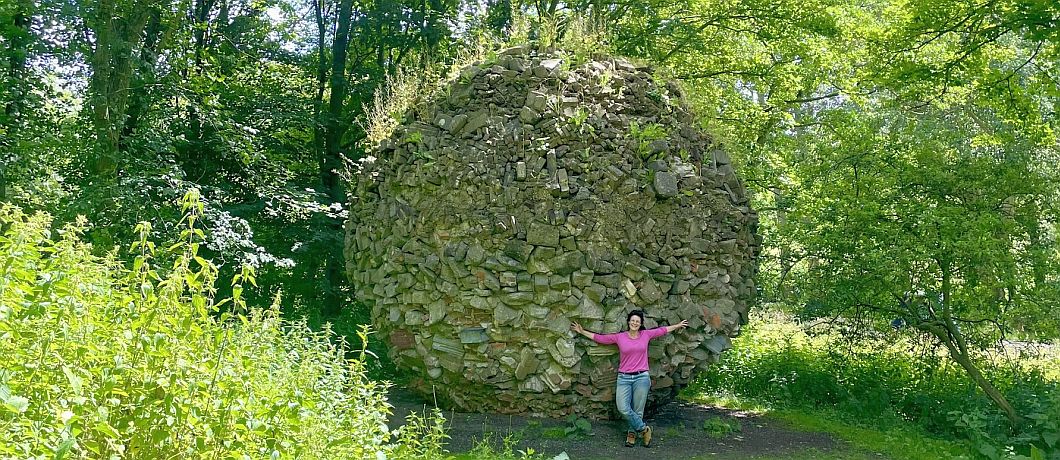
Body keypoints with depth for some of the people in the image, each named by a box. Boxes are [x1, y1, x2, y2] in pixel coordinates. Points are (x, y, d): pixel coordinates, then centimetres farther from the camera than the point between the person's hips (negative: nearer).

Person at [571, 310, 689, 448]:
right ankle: (644, 429, 5)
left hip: (641, 377, 0)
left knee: (637, 411, 1)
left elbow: (664, 330, 20)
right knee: (623, 408, -14)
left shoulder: (646, 335, 7)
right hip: (624, 378, 0)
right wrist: (581, 331, 8)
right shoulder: (619, 337, 5)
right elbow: (598, 338, 10)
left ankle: (632, 433, 22)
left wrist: (678, 325, 27)